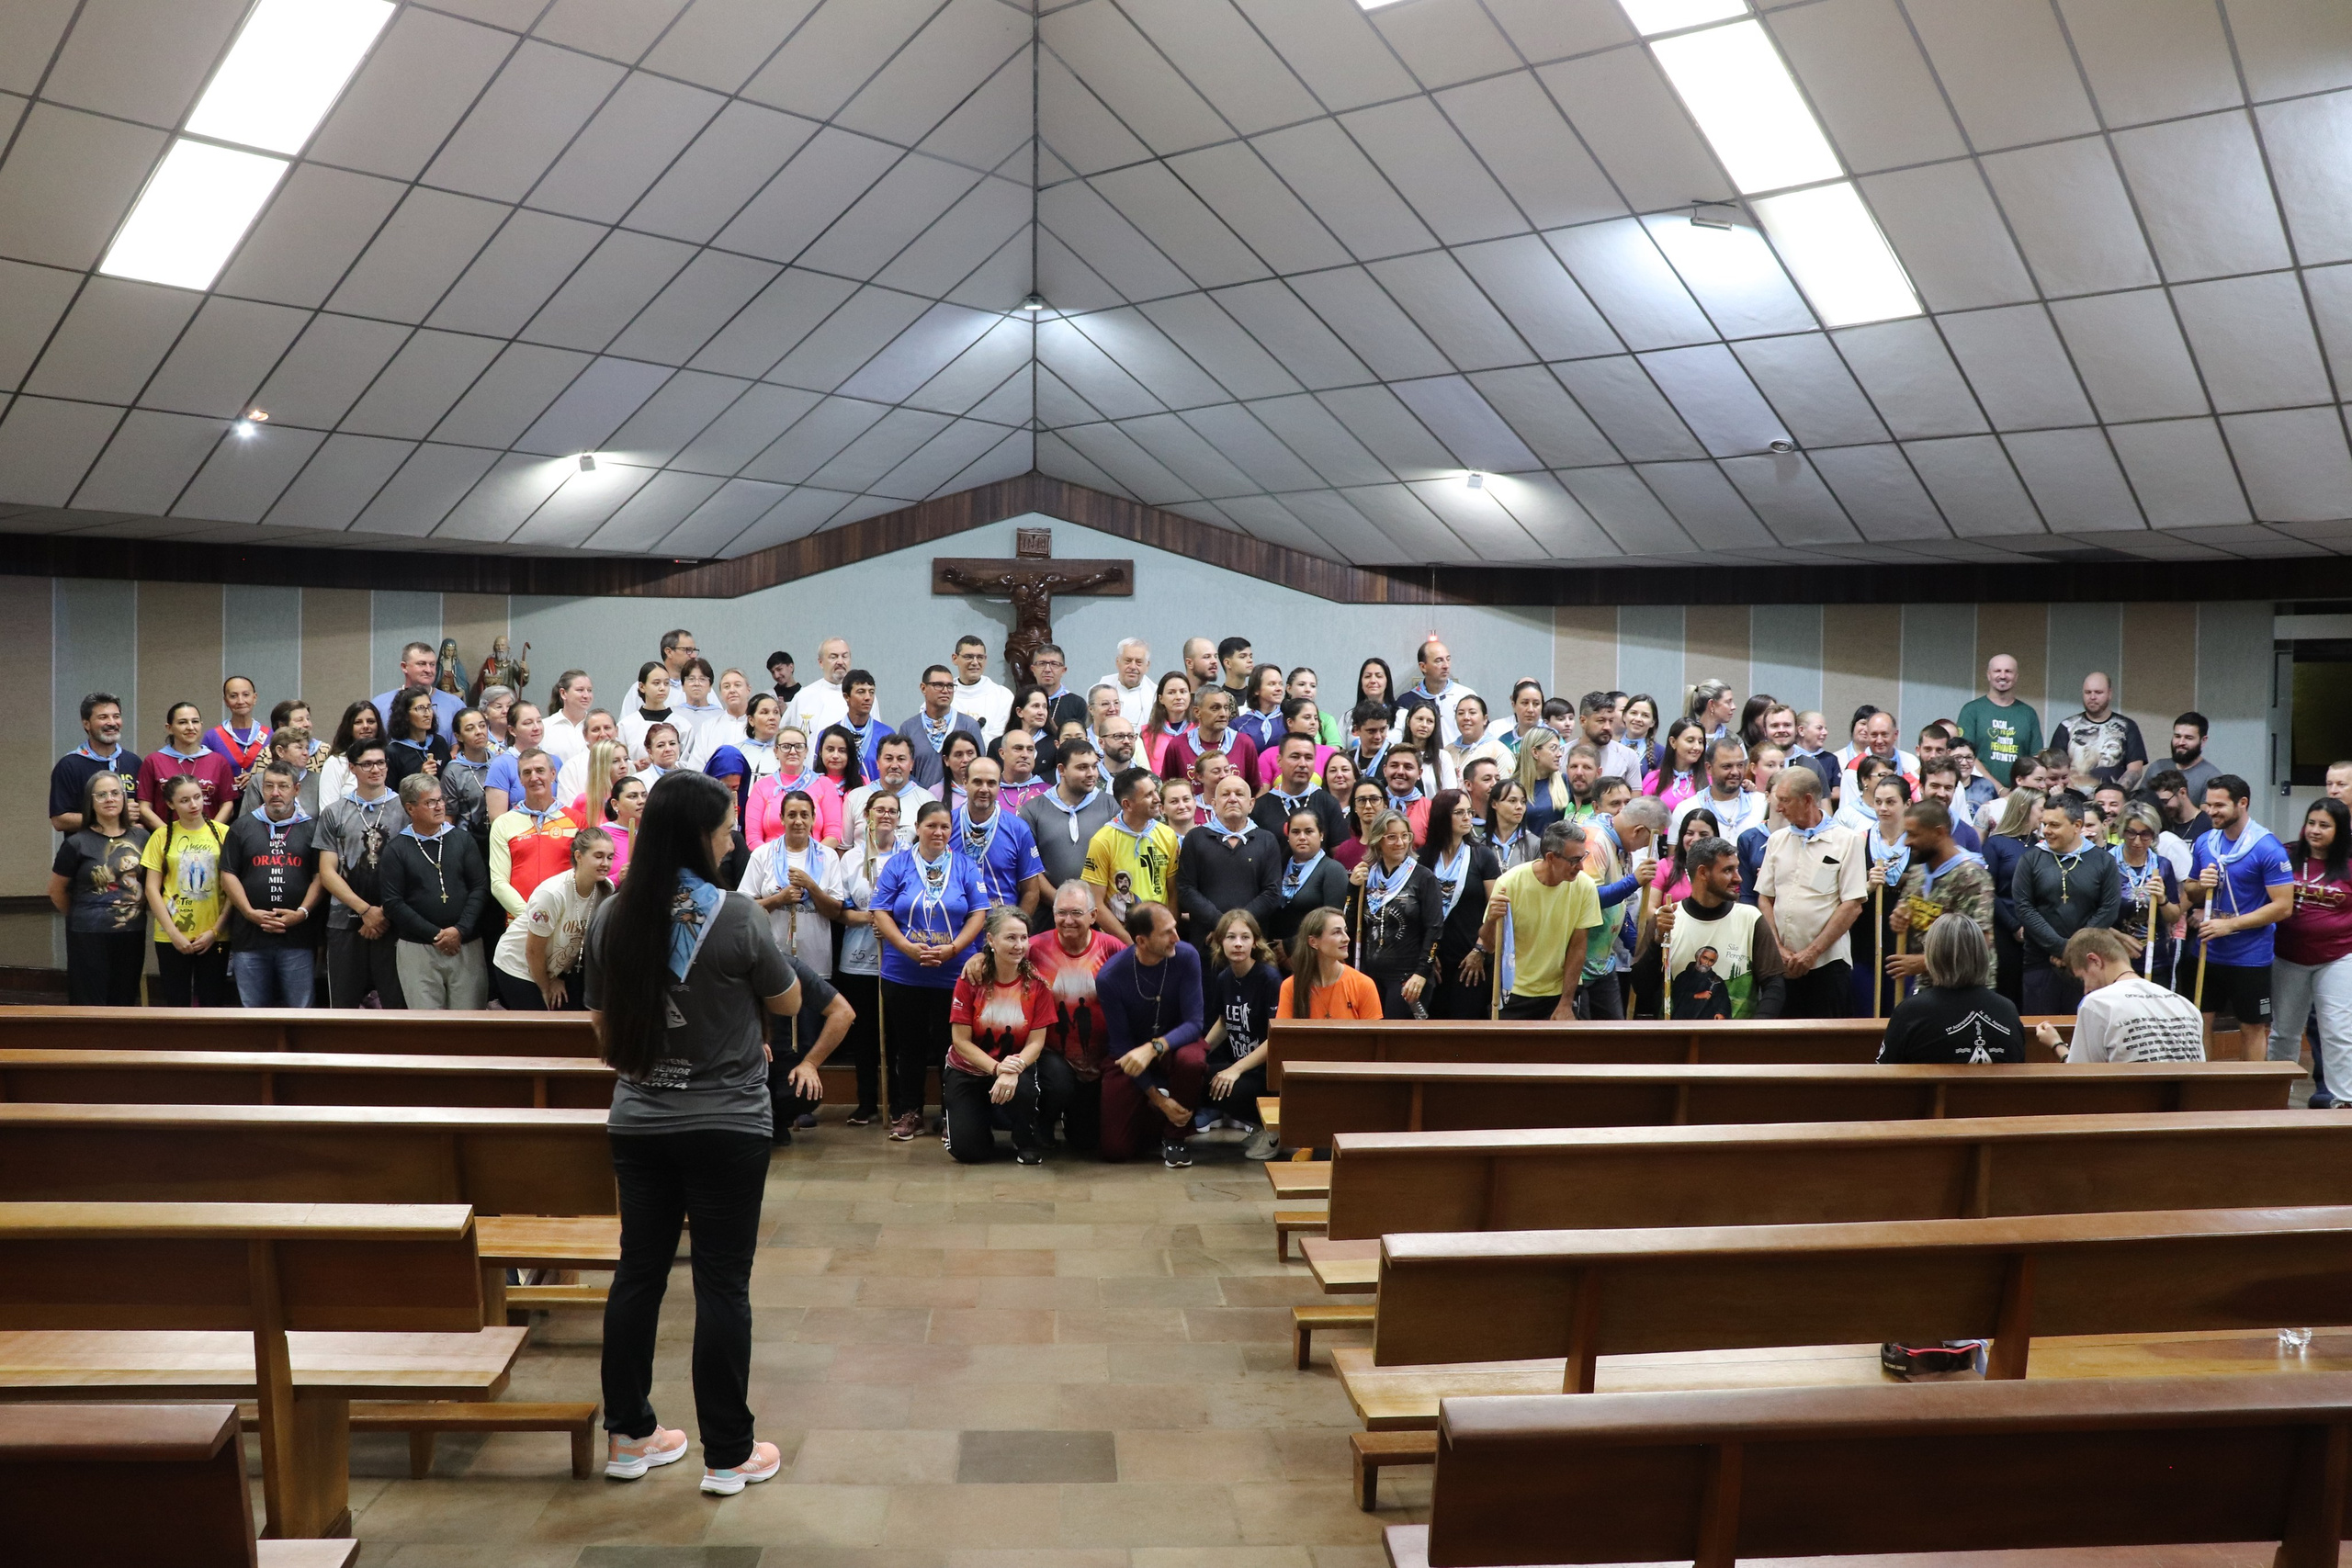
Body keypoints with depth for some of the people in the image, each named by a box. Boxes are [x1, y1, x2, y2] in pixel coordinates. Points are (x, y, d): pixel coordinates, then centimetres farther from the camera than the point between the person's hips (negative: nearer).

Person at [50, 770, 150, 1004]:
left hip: (132, 935, 3)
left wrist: (137, 913, 10)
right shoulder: (77, 843, -5)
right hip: (89, 936, -3)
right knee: (91, 1009, 2)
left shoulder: (141, 837, 5)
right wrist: (81, 916, 13)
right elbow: (57, 891, 4)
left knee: (125, 1005, 11)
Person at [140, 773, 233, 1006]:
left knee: (212, 1002, 3)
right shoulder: (162, 836, 2)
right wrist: (173, 933, -6)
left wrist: (215, 930, -7)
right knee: (176, 1002, 6)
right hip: (172, 938, 1)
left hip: (214, 937, 0)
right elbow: (152, 889, 2)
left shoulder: (223, 834, 0)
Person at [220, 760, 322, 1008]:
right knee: (252, 1009, 7)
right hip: (250, 937, 1)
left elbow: (320, 876, 2)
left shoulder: (311, 828, 8)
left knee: (299, 1008, 1)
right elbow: (228, 875, 6)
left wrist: (302, 913, -12)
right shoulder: (242, 827, 11)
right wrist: (250, 913, -8)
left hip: (298, 939, -1)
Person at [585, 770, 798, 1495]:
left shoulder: (611, 917, -1)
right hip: (727, 1124, -5)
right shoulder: (734, 915, -16)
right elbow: (789, 1001, -2)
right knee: (722, 1284, 3)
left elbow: (602, 1027, 8)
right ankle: (727, 1454, 12)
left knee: (639, 1271, 15)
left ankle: (629, 1435, 26)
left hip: (638, 1122, 5)